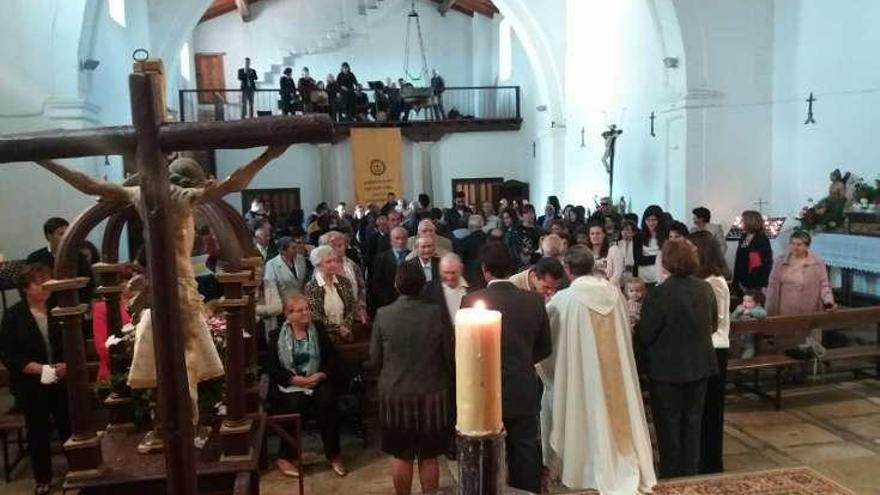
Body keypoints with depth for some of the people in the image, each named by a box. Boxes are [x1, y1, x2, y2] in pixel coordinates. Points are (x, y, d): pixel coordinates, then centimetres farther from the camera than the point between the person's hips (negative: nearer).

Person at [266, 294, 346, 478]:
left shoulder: (319, 329, 9)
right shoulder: (277, 335, 3)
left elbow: (333, 358, 7)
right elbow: (270, 366, -4)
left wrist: (322, 375, -12)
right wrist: (294, 379, -16)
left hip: (317, 381, 2)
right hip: (289, 384, -1)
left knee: (327, 402, -28)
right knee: (295, 404, -32)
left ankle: (333, 454, -12)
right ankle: (285, 457, -14)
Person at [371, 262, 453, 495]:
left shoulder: (383, 315, -10)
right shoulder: (435, 313, -12)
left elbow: (375, 359, -2)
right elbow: (448, 355, -4)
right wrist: (445, 380, 16)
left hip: (395, 394, 0)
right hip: (431, 393, 0)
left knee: (401, 456, 15)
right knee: (429, 457, 14)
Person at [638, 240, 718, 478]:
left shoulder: (659, 294, -23)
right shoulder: (706, 288, -4)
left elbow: (645, 335, -17)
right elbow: (714, 325, 9)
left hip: (667, 369, -5)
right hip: (700, 366, 6)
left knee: (669, 426, 10)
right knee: (692, 422, 18)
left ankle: (671, 476, 21)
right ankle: (690, 473, 30)